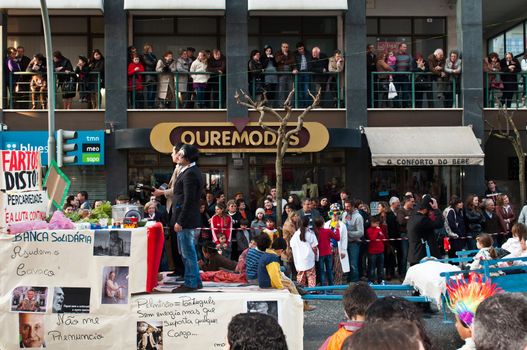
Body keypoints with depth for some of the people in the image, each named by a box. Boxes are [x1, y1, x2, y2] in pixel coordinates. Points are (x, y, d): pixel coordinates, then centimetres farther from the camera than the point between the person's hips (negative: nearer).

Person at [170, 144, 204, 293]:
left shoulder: (190, 174, -18)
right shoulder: (193, 171, 14)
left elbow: (188, 200, -22)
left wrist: (180, 221, -20)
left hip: (185, 219, -10)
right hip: (187, 219, 10)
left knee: (188, 252, -2)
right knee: (187, 252, 17)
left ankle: (191, 283, 7)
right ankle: (195, 281, 25)